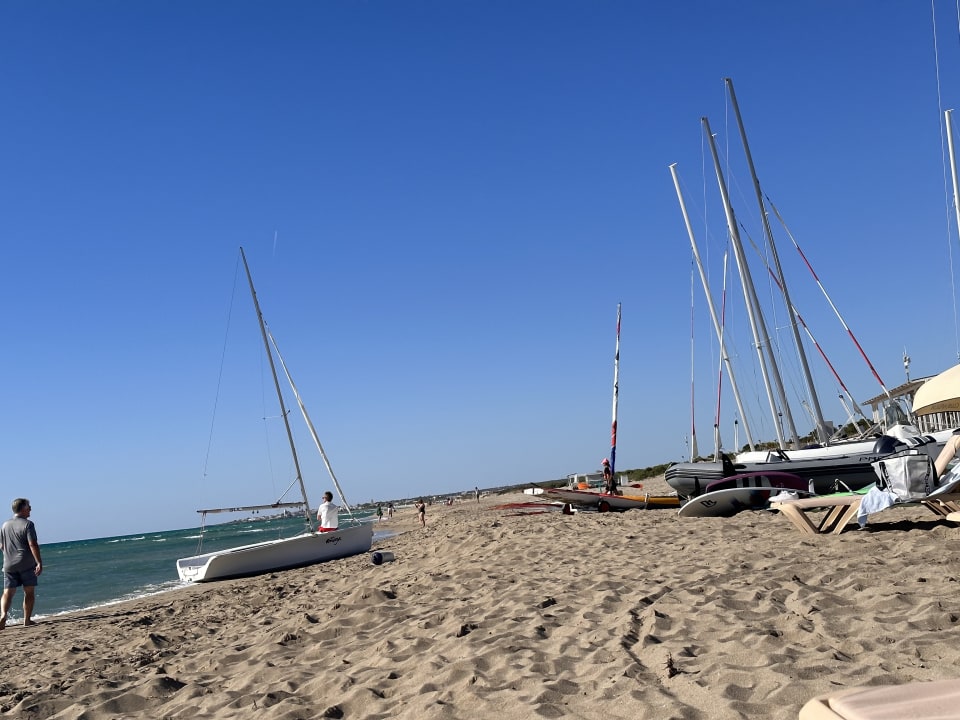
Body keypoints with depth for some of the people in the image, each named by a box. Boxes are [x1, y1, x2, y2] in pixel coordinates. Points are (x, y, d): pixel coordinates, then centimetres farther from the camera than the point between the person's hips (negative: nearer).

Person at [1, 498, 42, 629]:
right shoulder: (27, 524, -10)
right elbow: (33, 545, -18)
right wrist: (39, 562, -18)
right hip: (26, 564, -5)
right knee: (29, 592, 6)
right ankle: (27, 619, 9)